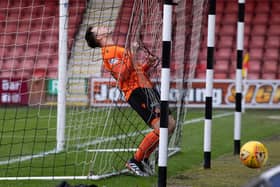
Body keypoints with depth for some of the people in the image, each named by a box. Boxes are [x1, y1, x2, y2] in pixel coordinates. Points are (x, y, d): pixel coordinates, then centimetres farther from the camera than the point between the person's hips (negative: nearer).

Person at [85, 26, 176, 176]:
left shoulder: (117, 49, 25)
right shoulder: (109, 51, -6)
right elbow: (122, 74, -19)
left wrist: (146, 64, 14)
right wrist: (130, 55, -21)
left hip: (146, 89, 10)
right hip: (136, 91, -10)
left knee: (170, 124, 10)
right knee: (160, 128, -20)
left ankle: (144, 159, 19)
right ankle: (135, 161, -8)